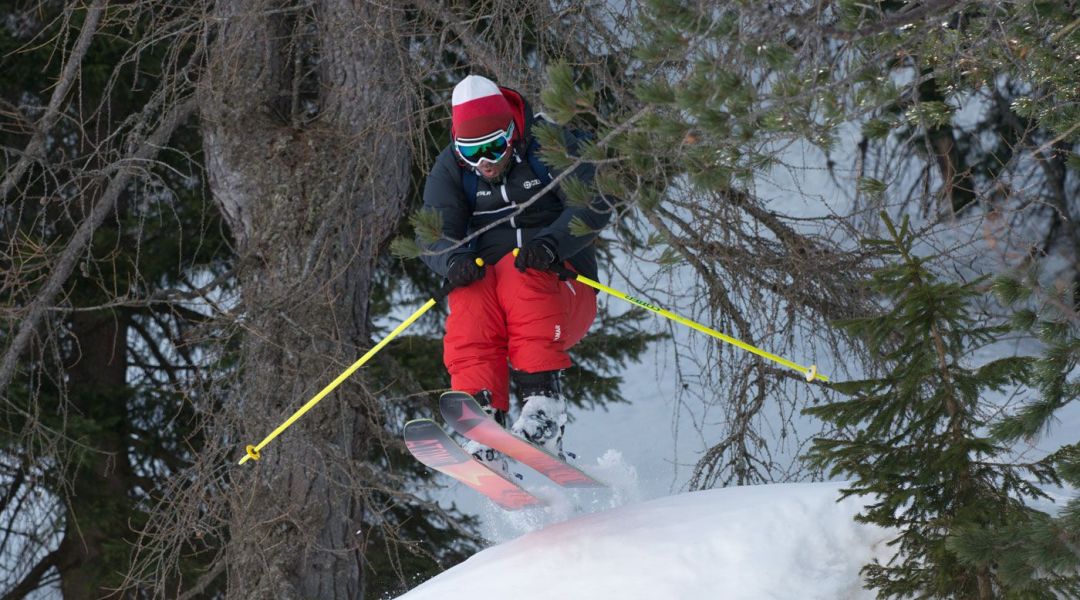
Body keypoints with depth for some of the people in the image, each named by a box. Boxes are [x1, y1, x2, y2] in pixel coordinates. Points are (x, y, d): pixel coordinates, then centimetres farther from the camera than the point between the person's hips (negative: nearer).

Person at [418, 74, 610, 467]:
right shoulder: (451, 168, 7)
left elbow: (594, 206, -13)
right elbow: (434, 233, -4)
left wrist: (550, 244, -33)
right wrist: (453, 260, -29)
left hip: (562, 288, -2)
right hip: (488, 282, 2)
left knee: (521, 276, -35)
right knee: (470, 298, -32)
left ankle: (543, 405, -46)